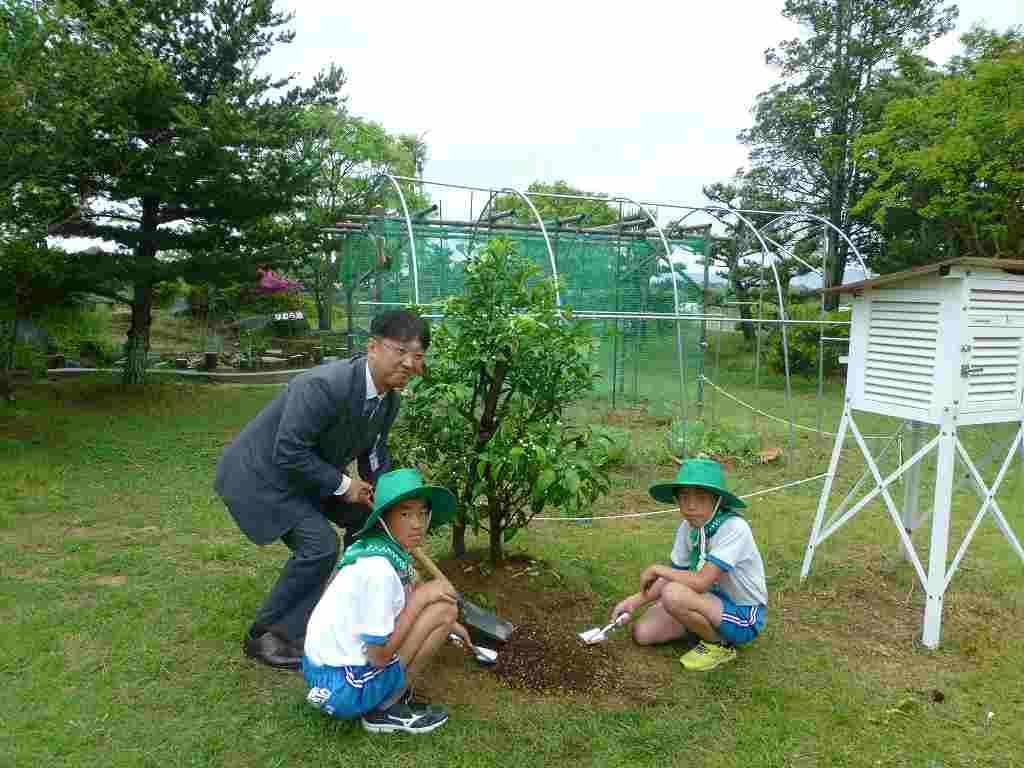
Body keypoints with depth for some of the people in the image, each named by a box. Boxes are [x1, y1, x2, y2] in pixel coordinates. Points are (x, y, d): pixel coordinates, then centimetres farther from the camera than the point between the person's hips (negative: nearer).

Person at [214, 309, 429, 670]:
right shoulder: (324, 385, -34)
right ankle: (264, 636, 0)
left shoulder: (390, 400, -7)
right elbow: (288, 452, -32)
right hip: (262, 474, -9)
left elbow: (375, 455, 9)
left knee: (367, 517, 11)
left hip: (307, 472, 9)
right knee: (318, 543, -20)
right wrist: (342, 484, -23)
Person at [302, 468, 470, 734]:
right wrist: (422, 596, -16)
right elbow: (379, 656, -21)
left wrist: (446, 625, 14)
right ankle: (386, 710, 0)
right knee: (445, 608, -12)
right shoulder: (378, 568, -25)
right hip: (343, 688, -9)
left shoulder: (392, 551, 2)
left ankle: (395, 690, 11)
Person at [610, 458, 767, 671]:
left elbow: (701, 582, -33)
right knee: (642, 633, -2)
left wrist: (656, 569, -19)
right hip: (714, 600, 7)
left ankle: (720, 645, -5)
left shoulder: (734, 528, -28)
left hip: (745, 615, -7)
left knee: (673, 595, -31)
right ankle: (710, 627, 14)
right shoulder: (688, 527, -6)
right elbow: (676, 576, 0)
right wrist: (635, 601, -11)